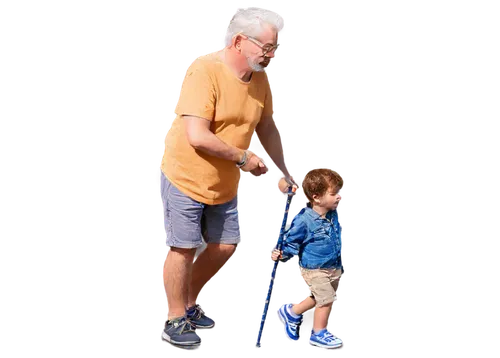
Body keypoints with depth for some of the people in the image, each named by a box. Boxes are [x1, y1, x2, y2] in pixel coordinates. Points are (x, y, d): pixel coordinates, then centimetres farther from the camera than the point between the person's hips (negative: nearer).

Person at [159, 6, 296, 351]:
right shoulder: (204, 71, -25)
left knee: (227, 246, 12)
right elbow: (198, 137, -31)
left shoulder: (261, 78, -2)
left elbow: (268, 127, 12)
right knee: (184, 249, 0)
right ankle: (175, 322, 19)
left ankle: (191, 304, 34)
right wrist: (244, 158, -21)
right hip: (186, 177, -7)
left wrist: (284, 170, 8)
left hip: (226, 183, 7)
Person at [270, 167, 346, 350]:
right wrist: (282, 254, -30)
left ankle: (291, 312, 40)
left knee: (319, 298, 19)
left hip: (335, 267, 8)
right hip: (314, 269, -8)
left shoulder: (334, 215, -1)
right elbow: (291, 242, -16)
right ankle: (319, 333, 15)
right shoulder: (303, 220, -24)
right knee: (326, 299, -6)